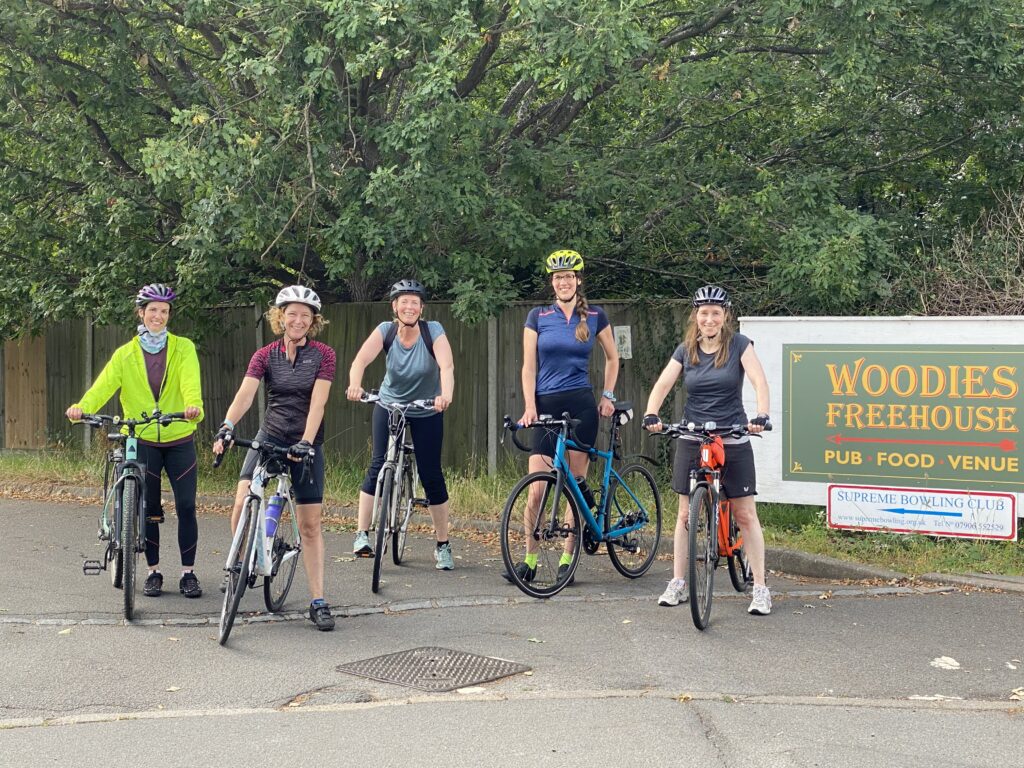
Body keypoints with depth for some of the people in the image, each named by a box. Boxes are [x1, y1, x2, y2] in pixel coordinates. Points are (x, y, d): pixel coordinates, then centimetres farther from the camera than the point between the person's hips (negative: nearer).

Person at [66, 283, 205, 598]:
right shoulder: (125, 354, 2)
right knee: (148, 509, 5)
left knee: (186, 507, -1)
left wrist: (193, 406, -40)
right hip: (143, 442, 1)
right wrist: (82, 407, -33)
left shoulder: (183, 348, -1)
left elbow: (191, 383, -18)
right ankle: (153, 572, 18)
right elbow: (104, 385, -13)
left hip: (179, 441, -1)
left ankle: (188, 573, 10)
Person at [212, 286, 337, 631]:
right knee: (242, 504, -15)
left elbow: (317, 402, -15)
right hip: (269, 436, 2)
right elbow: (245, 394, -15)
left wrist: (305, 442, -28)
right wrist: (227, 427, -33)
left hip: (306, 443, -1)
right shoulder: (265, 356, -1)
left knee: (310, 524, -1)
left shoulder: (323, 355, -5)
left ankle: (318, 602, 5)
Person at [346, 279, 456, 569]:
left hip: (426, 412, -1)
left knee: (431, 476, -3)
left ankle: (443, 545, 8)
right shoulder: (386, 330, -15)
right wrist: (355, 384, -51)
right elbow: (361, 360, -29)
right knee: (378, 466, -9)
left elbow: (446, 365, -34)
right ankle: (362, 535, 0)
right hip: (389, 405, 1)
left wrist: (445, 395, -53)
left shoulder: (433, 331, -19)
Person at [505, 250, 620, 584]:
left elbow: (612, 358, 17)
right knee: (536, 487, -7)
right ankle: (529, 560, 3)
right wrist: (529, 406, -7)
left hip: (581, 406, 0)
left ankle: (567, 557, 9)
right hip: (546, 405, 0)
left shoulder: (595, 317, 5)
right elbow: (529, 366, 2)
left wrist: (608, 396, 9)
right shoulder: (538, 316, 4)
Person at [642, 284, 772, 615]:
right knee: (686, 513, 5)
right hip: (691, 439, 2)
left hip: (733, 439, -2)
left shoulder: (739, 345, -4)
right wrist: (651, 416, -24)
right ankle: (677, 584, 15)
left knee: (745, 514, -1)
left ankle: (760, 588, 5)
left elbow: (759, 381, -16)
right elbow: (663, 384, -6)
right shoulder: (686, 350, 3)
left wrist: (760, 416, -33)